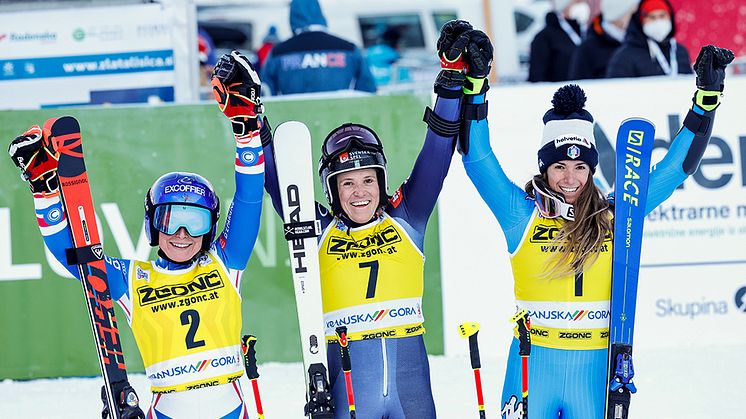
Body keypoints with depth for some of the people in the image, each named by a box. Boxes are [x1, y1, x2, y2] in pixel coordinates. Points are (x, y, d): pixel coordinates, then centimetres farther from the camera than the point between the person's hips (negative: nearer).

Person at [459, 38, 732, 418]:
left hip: (595, 372, 1)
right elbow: (477, 158, -6)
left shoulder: (614, 218, 4)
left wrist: (707, 97, 2)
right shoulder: (523, 216, 0)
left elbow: (676, 167, 7)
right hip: (533, 368, -1)